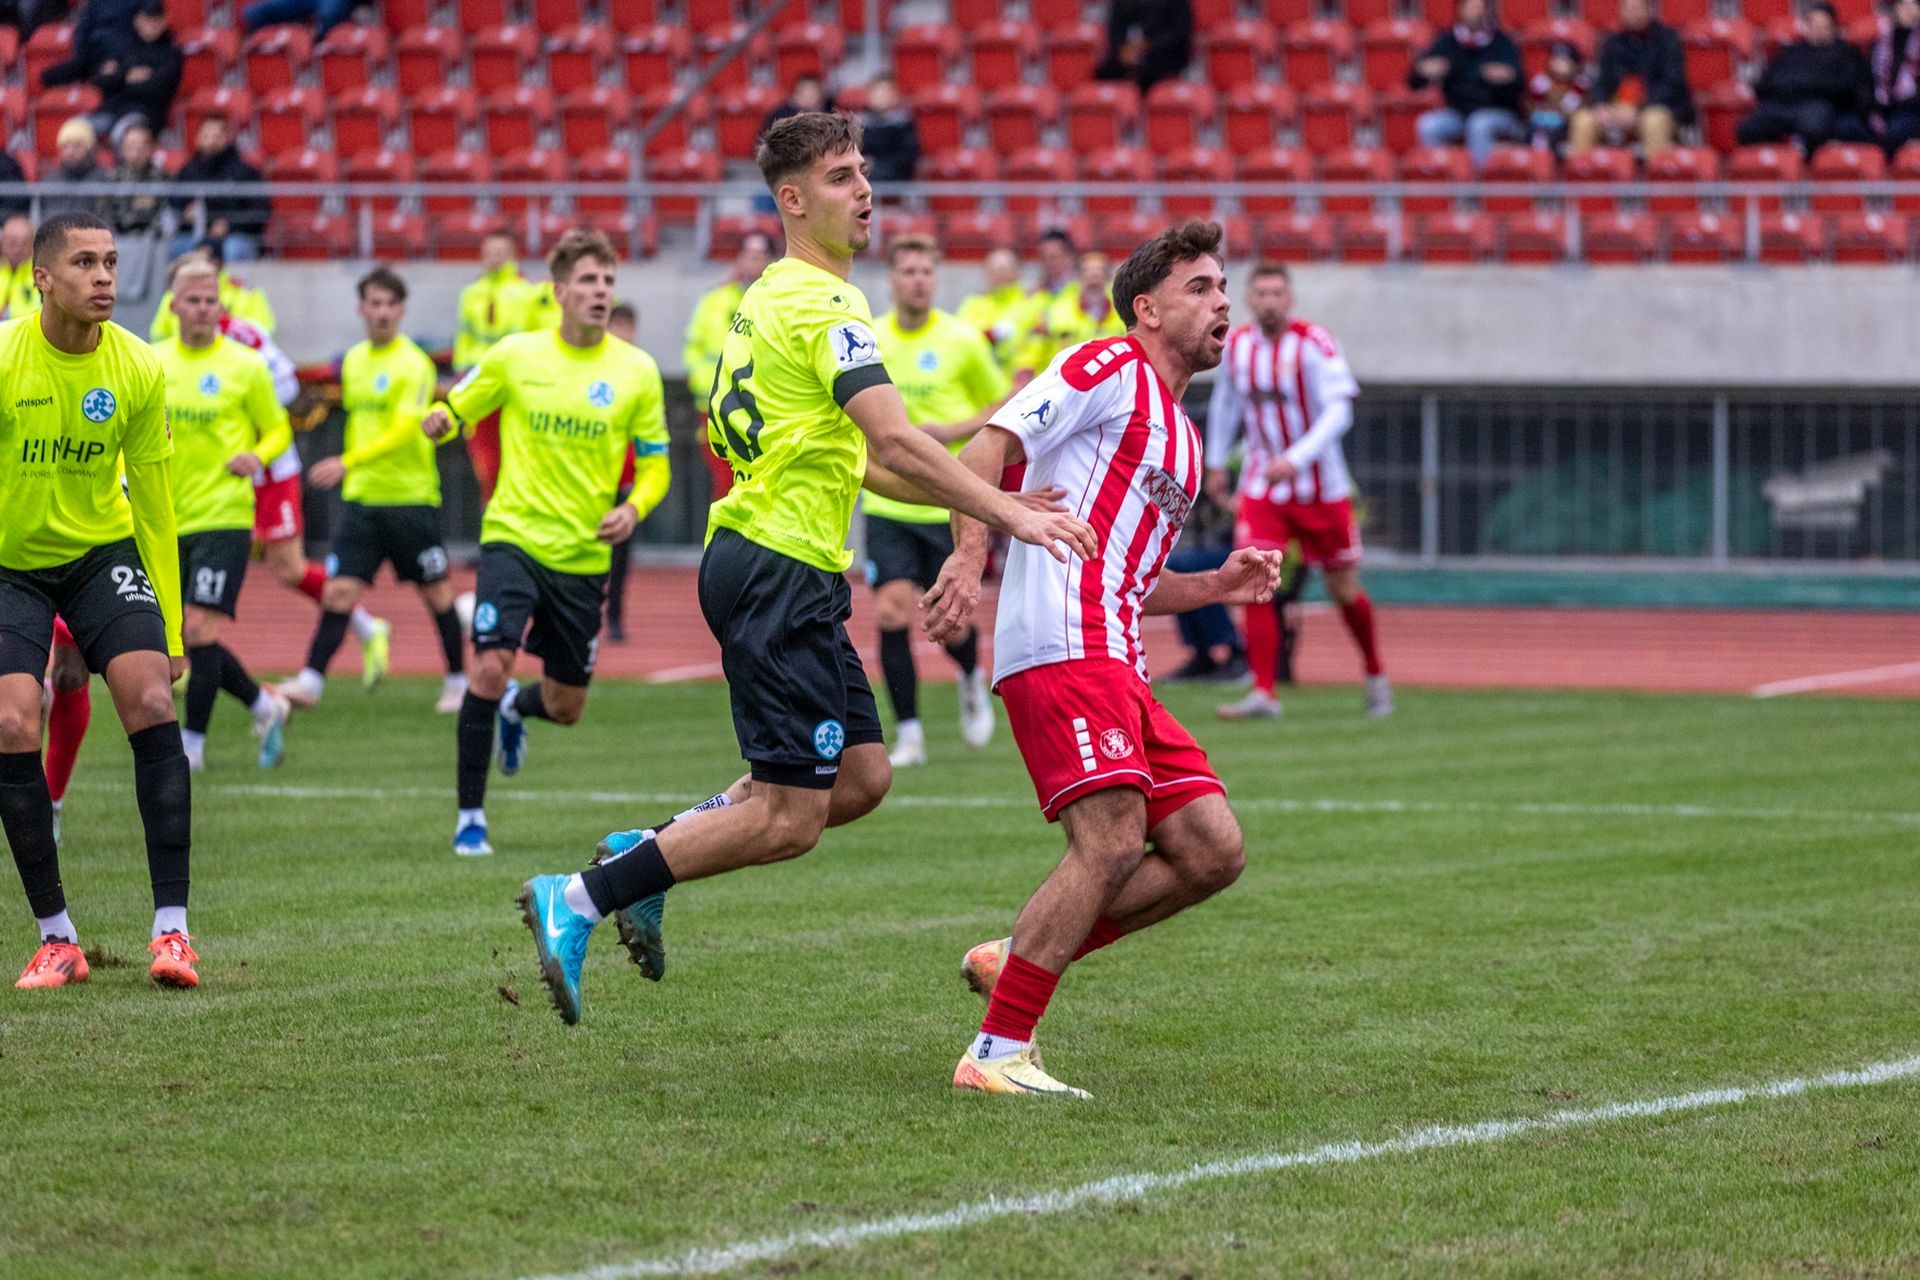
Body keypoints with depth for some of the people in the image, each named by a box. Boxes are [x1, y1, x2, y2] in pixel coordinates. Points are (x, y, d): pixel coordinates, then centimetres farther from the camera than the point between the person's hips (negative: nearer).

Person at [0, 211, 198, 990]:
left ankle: (171, 928, -14)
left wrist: (170, 624, 1)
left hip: (103, 552, 2)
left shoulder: (138, 369, -9)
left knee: (152, 700, -17)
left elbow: (153, 502, 0)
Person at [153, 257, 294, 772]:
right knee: (191, 637, 9)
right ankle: (265, 706, 31)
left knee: (200, 629, -14)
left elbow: (278, 430, 6)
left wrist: (256, 456, -14)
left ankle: (191, 745, -5)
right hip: (169, 521, 5)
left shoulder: (245, 366, -3)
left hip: (223, 519, -5)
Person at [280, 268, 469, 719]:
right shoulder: (354, 360, 10)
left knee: (436, 592, 5)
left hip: (411, 496, -5)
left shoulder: (413, 364, -12)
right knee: (339, 590, -4)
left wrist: (348, 463, -32)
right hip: (360, 496, 5)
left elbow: (404, 430, -23)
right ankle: (311, 681, -6)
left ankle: (458, 681, 18)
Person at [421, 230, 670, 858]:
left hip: (584, 554, 2)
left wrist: (633, 508, -14)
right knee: (490, 666, -21)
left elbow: (655, 465, 7)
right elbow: (455, 410, 8)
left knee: (565, 705, 9)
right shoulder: (515, 355, -2)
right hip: (514, 538, -2)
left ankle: (516, 710, 49)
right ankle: (470, 816, -7)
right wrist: (439, 420, -17)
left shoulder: (637, 371, -1)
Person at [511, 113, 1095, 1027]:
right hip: (782, 571, -10)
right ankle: (578, 901, -8)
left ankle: (646, 853, 14)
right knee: (790, 816, -9)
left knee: (860, 777, 11)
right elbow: (896, 447, -24)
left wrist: (979, 501, 20)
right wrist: (1010, 514, -23)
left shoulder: (775, 297, 18)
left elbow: (847, 459, 24)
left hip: (766, 566, 10)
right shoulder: (824, 305, -14)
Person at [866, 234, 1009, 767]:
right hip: (886, 503, 2)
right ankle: (909, 735, -1)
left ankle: (972, 680, 37)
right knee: (891, 612, -11)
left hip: (949, 503, -2)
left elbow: (1004, 405, 4)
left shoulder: (961, 339, -3)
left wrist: (955, 431, -10)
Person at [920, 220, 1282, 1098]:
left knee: (1212, 851, 2)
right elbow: (988, 449, -10)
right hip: (1061, 643, -9)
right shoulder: (1112, 370, 1)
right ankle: (997, 1054, -17)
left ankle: (1014, 959, 8)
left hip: (1114, 662, 9)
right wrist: (970, 555, -24)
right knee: (1111, 843, -19)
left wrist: (1216, 586, 18)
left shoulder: (1180, 433, 28)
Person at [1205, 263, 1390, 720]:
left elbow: (1338, 412, -24)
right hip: (1261, 487, 3)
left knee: (1343, 589, 9)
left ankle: (1375, 676, 32)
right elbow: (1226, 402, 18)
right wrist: (1216, 462, 21)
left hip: (1321, 488, -3)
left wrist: (1295, 459, -35)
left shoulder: (1314, 344, -17)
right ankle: (1263, 693, -16)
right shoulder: (1236, 345, -1)